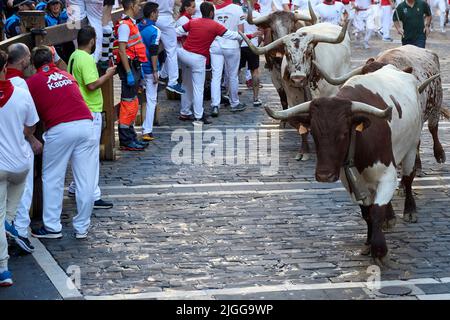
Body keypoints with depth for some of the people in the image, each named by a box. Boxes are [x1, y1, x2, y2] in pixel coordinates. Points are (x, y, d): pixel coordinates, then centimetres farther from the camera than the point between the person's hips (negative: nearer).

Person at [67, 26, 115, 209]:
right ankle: (93, 197, -2)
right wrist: (108, 75, -13)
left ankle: (75, 188, 29)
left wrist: (103, 74, 16)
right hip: (90, 112, -10)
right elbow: (92, 85, -26)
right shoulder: (86, 59, -19)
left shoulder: (74, 56, 11)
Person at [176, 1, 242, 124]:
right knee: (198, 88, 0)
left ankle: (184, 113, 25)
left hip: (184, 53, 5)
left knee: (187, 85, 17)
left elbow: (177, 32, 9)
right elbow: (231, 35, -2)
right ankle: (198, 117, 1)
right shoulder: (214, 26, -6)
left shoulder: (192, 22, 5)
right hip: (198, 58, -5)